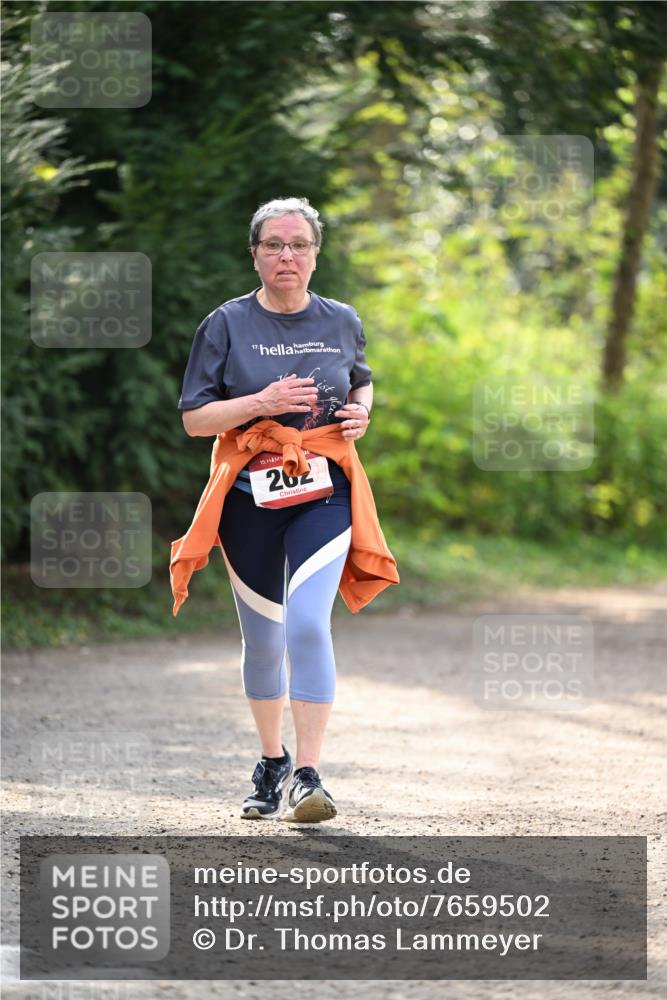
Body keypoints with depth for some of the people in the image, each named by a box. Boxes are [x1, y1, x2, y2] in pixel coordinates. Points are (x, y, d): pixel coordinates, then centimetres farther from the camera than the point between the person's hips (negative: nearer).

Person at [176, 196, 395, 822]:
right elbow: (194, 419, -3)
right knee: (263, 637, 10)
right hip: (249, 499, 0)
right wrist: (263, 403, -17)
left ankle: (307, 777, -18)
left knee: (307, 623, -19)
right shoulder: (226, 326, 0)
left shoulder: (341, 322, 7)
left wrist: (361, 412, 3)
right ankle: (271, 764, 31)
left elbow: (361, 382, 26)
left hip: (323, 494, 0)